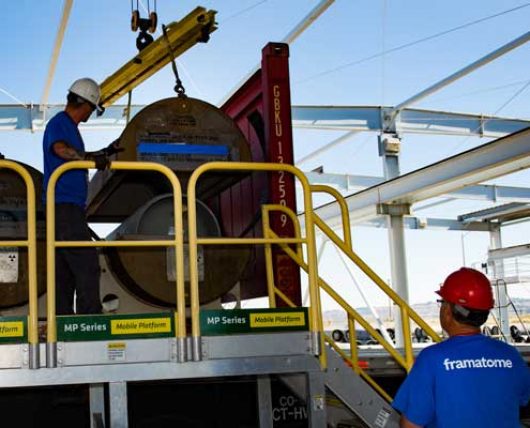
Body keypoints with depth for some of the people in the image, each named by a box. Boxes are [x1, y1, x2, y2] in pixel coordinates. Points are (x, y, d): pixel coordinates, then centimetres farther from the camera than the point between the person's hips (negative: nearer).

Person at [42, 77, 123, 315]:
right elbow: (60, 149, -31)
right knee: (87, 264, -12)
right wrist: (94, 159, -33)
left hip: (69, 206, 10)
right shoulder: (58, 123, -9)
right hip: (64, 205, -10)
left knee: (65, 269, 11)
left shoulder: (69, 126, 20)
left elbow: (78, 157, 34)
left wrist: (107, 151, 37)